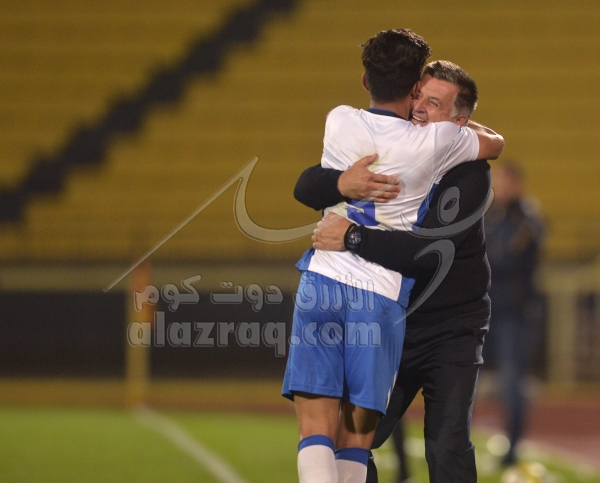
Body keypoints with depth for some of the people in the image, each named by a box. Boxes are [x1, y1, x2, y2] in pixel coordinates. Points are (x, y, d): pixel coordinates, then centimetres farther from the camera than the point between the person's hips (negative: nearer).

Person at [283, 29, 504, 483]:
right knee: (357, 436, 6)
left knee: (316, 426, -5)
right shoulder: (435, 142, -2)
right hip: (383, 293, -1)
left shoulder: (339, 122, 5)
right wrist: (469, 129, 41)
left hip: (323, 279, 1)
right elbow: (496, 144, 19)